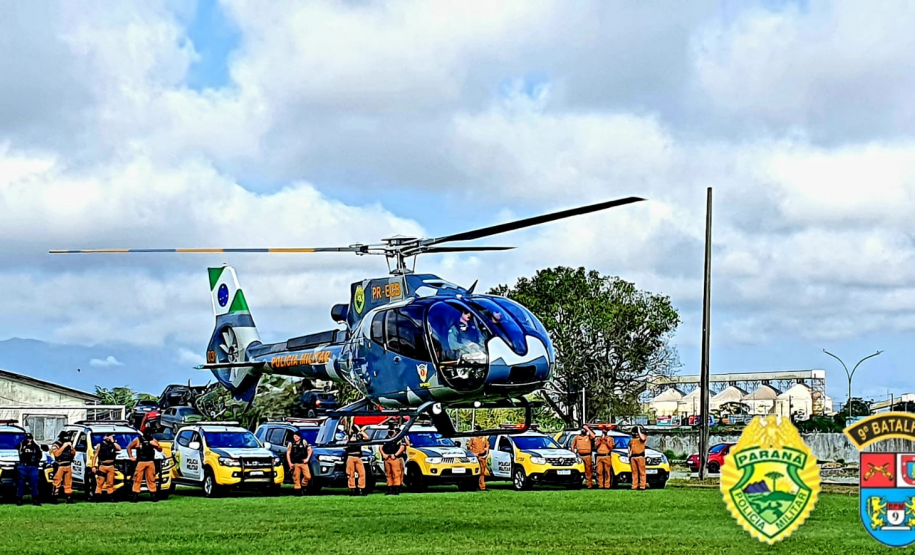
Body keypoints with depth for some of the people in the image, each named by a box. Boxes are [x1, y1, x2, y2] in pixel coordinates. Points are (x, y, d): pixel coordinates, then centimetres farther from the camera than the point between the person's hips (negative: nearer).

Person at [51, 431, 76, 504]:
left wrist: (71, 447, -3)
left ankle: (69, 498, 11)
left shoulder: (68, 444, 14)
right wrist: (63, 446, -18)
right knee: (57, 483, -9)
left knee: (68, 483, 8)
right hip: (59, 466, -6)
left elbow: (74, 454, 14)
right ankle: (54, 499, -8)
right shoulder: (55, 445, -4)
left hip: (68, 466, 6)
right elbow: (57, 454, -18)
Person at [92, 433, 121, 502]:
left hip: (111, 466, 3)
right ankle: (97, 497, -9)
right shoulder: (100, 445, 4)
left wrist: (113, 441, -5)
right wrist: (93, 466, -5)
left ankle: (110, 497, 9)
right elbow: (95, 456, 3)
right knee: (99, 483, -7)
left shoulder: (113, 444, 12)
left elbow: (119, 448, -9)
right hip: (102, 466, -3)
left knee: (110, 483, 5)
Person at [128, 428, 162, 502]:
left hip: (150, 462, 2)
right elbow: (129, 447, 7)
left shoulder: (153, 440, 8)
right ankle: (135, 495, -2)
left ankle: (153, 495, 10)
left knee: (151, 479, 5)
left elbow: (160, 450, 9)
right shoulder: (138, 440, 0)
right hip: (140, 462, -2)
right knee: (137, 479, -4)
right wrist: (131, 457, -1)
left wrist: (156, 445, -11)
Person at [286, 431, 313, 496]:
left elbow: (309, 450, 8)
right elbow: (288, 453, 6)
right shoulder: (291, 444, 5)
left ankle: (303, 485, 16)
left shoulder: (304, 442, 5)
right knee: (296, 478, -4)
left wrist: (307, 459, -2)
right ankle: (298, 489, 4)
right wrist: (290, 463, -2)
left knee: (308, 476, -8)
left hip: (303, 463, 0)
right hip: (295, 464, 0)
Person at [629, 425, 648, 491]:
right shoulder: (631, 440, 20)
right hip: (633, 457, 5)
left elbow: (643, 438, -21)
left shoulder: (642, 438, 4)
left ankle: (642, 485, -8)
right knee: (634, 472, 4)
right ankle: (635, 486, 6)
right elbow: (630, 449, 28)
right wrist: (629, 457, 17)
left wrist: (639, 431, -9)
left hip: (640, 456, -5)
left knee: (642, 472, -6)